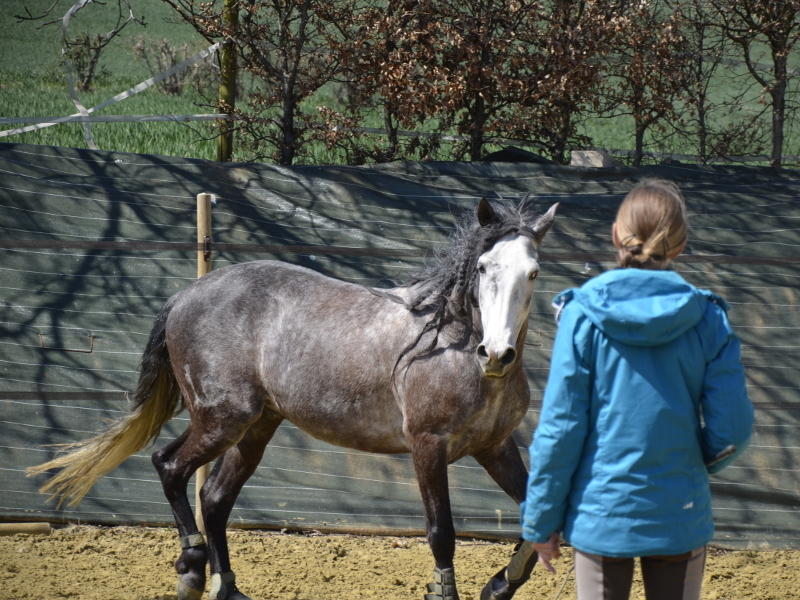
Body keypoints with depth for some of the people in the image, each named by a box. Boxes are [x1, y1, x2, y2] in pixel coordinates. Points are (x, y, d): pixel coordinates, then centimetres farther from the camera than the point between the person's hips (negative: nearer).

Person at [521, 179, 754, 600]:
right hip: (680, 517, 1)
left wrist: (541, 520, 1)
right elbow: (732, 430, -5)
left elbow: (560, 428, -8)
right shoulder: (707, 319, -6)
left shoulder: (584, 315, -9)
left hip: (601, 515, -1)